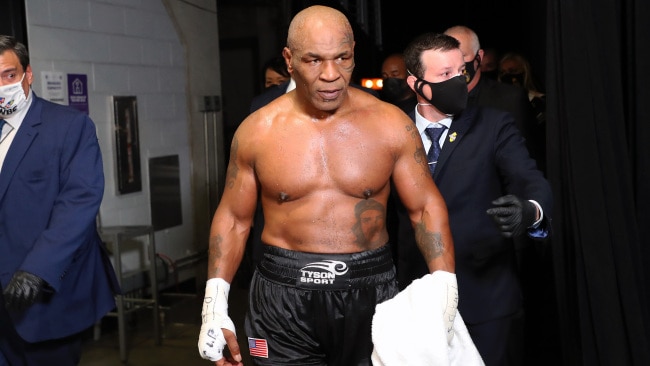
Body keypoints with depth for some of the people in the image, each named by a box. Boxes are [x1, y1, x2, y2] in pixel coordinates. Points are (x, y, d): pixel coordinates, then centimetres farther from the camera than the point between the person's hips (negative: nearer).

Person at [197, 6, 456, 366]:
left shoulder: (390, 124, -6)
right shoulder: (257, 130, -4)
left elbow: (426, 208, -1)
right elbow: (233, 218, 4)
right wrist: (215, 305, -3)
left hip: (369, 291, 0)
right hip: (282, 296, 0)